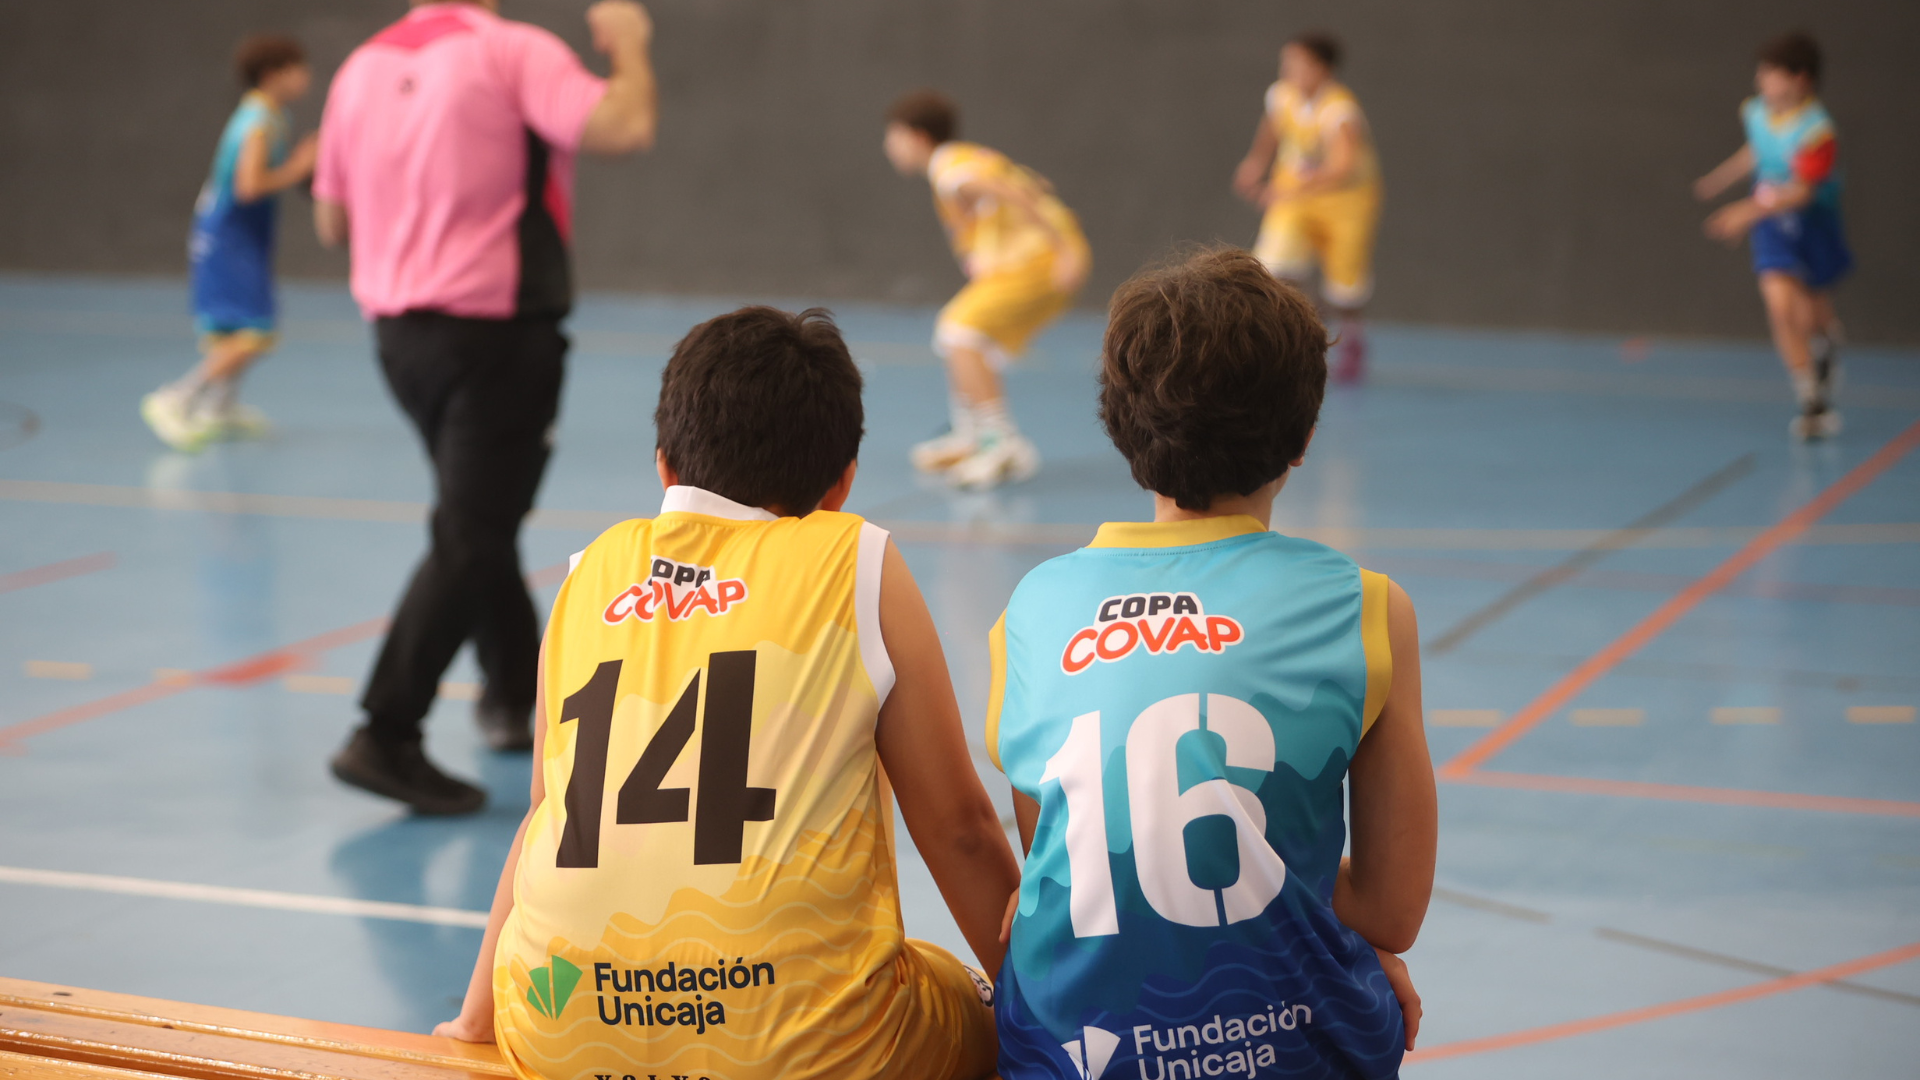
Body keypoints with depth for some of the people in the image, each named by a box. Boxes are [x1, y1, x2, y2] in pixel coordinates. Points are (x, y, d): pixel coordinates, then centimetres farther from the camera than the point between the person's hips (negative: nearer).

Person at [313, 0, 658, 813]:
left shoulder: (363, 66, 6)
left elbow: (331, 221, 13)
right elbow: (625, 128, -23)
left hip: (398, 327, 7)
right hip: (495, 330, -7)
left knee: (481, 523, 23)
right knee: (468, 540, -5)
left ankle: (514, 694, 37)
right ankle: (385, 737, -12)